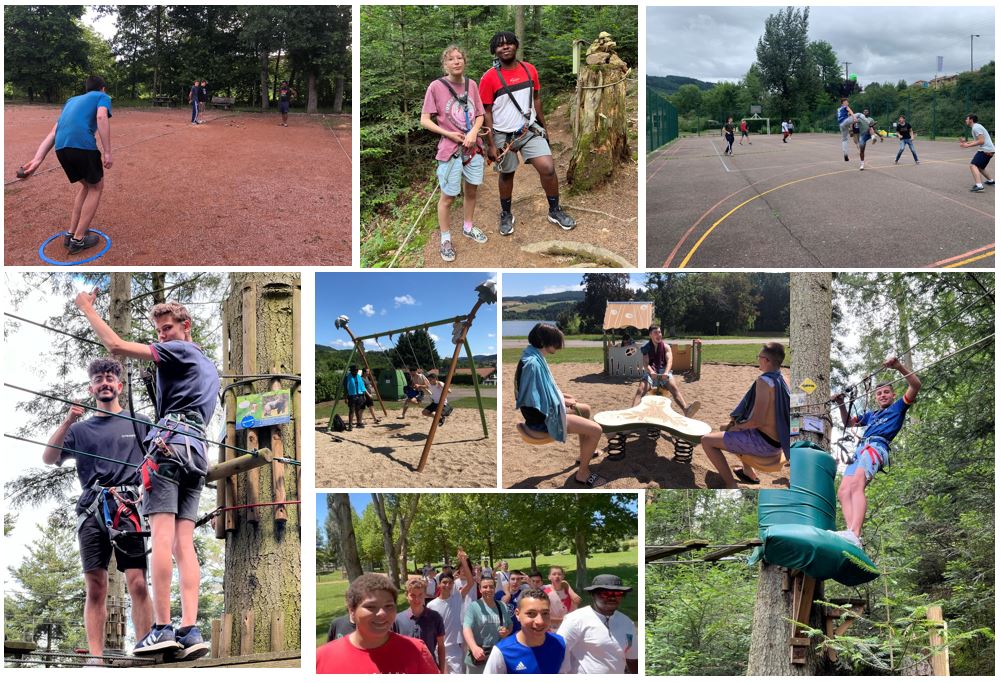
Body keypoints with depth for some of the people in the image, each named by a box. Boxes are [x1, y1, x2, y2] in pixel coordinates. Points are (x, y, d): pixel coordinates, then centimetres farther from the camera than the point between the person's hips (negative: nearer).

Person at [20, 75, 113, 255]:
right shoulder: (102, 97, 17)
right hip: (83, 144, -6)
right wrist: (107, 152, -10)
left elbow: (53, 132, 23)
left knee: (86, 185, 26)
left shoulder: (72, 100, 33)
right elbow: (101, 117, -6)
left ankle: (71, 233, 26)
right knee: (96, 187, 14)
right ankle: (78, 239, 10)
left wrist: (37, 160, 16)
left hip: (61, 147, 6)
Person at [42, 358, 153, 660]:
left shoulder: (139, 423, 17)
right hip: (91, 511, 2)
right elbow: (48, 458, 9)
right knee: (95, 588, -4)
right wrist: (67, 422, -4)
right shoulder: (81, 429, 20)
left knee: (137, 584, -12)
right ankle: (95, 657, -6)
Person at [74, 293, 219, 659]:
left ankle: (162, 628, -20)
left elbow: (116, 346, -3)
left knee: (161, 536, -13)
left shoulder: (179, 351, 3)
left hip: (169, 443, -8)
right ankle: (190, 629, -12)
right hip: (198, 451, 8)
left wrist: (87, 308, 7)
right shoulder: (210, 368, 28)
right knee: (184, 543, -1)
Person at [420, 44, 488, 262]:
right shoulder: (436, 87, -12)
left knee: (471, 190, 17)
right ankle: (445, 239, 17)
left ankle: (468, 227, 38)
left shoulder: (471, 85, 0)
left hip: (473, 146, 4)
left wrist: (473, 132, -12)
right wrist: (448, 134, -17)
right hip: (450, 149, -4)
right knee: (448, 197, 3)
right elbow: (425, 120, -8)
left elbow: (480, 115, 8)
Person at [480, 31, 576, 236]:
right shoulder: (489, 78, -12)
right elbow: (486, 112, -8)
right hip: (504, 135, -2)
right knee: (506, 174, 10)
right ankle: (506, 215, 32)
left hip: (530, 130, 3)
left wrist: (543, 127, 14)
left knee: (548, 168, -9)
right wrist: (491, 145, -10)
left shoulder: (529, 70, 0)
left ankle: (555, 211, 9)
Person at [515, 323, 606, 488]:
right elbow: (538, 402, -26)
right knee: (596, 430, -13)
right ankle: (582, 474, 1)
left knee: (585, 409, 29)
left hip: (546, 409, 11)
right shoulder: (533, 363, -28)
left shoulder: (535, 357, 4)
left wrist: (561, 395, 7)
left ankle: (586, 452, 45)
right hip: (542, 418, -11)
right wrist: (562, 402, -12)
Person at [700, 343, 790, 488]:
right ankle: (748, 471, 35)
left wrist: (739, 426, -8)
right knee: (730, 427, 33)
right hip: (777, 440, 9)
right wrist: (738, 424, 13)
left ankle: (731, 485, -2)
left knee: (707, 441, -7)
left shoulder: (764, 381, -24)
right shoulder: (781, 379, 3)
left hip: (764, 443, -9)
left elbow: (757, 421, -28)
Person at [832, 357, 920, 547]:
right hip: (859, 450, 8)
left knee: (856, 485, -34)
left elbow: (916, 385, 9)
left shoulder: (899, 407, 22)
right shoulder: (871, 415, 39)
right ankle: (853, 537, -35)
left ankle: (854, 534, -54)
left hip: (877, 446, -8)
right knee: (843, 492, -18)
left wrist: (899, 367, -5)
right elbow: (849, 422, 46)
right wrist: (842, 405, 29)